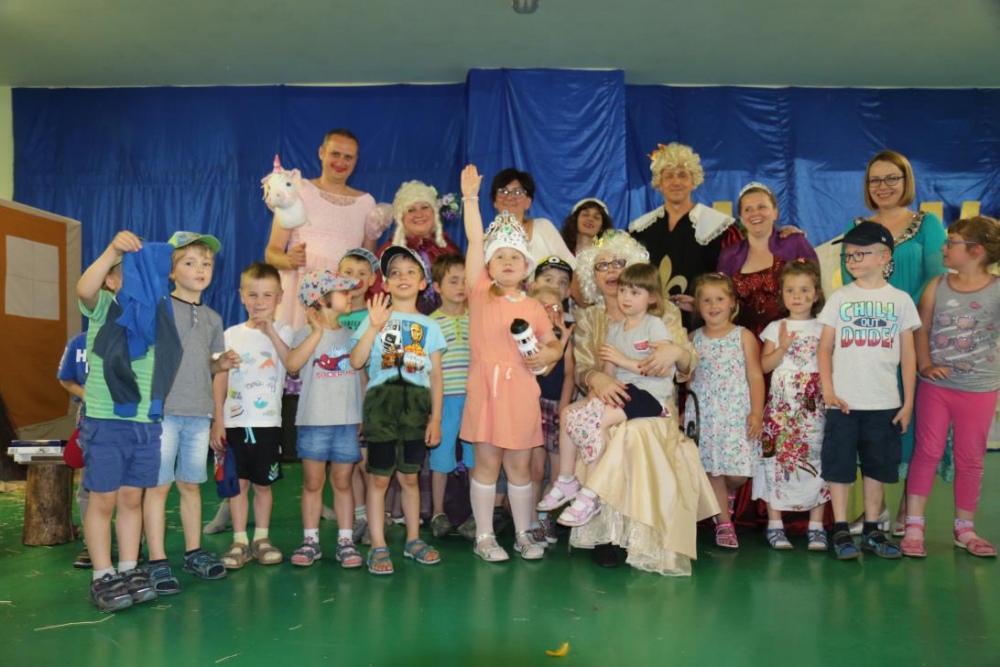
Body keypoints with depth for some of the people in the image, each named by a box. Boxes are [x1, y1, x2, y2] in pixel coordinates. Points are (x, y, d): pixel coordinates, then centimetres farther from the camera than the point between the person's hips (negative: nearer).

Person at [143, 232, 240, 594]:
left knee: (191, 484, 14)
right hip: (163, 410, -5)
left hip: (199, 414, 5)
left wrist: (223, 363, 1)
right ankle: (157, 560, 10)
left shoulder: (212, 318, 13)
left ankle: (193, 552, 25)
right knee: (158, 485, 1)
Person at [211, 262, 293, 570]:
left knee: (263, 483, 7)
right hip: (234, 421, 1)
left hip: (267, 421, -1)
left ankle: (261, 538, 20)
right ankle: (239, 541, 15)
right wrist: (217, 420, 0)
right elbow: (220, 379, 6)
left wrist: (271, 332, -19)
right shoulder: (231, 335, 6)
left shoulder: (283, 332, 3)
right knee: (238, 482, 5)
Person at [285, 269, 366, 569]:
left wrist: (363, 415, 6)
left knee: (342, 482, 8)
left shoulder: (351, 335, 10)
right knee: (313, 482, 7)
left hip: (347, 421, 2)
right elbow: (292, 364, -20)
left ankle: (346, 541, 15)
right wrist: (318, 331, -19)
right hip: (313, 421, -2)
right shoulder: (305, 335, -1)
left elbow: (361, 374, 13)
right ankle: (310, 541, 18)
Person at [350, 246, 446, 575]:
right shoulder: (375, 318, 4)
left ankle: (413, 539, 25)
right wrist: (374, 326, -17)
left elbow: (436, 377, 7)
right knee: (379, 476, 2)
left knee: (409, 476, 11)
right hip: (382, 401, -2)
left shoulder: (429, 326, 8)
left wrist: (436, 418, 2)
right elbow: (356, 362, -9)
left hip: (417, 405, 2)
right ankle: (378, 546, 11)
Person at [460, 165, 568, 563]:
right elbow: (474, 242, -5)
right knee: (487, 462, 5)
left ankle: (523, 534, 24)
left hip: (521, 390, 2)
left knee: (519, 465, 10)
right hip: (486, 385, -2)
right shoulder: (480, 292, 2)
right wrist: (470, 198, -9)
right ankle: (484, 536, 18)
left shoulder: (534, 306, 8)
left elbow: (554, 346, 15)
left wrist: (546, 355, -8)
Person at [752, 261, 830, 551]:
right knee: (777, 459, -1)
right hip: (781, 404, 0)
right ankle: (775, 524, 8)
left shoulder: (823, 329, 9)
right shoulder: (775, 328, 8)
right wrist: (783, 348, -12)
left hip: (814, 404, 1)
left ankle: (816, 526, 10)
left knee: (816, 459, 0)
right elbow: (764, 365, 2)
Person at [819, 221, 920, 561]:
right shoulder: (840, 297, 3)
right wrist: (828, 391, -8)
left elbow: (908, 354, 5)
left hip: (885, 403, 1)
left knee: (877, 468, 10)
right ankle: (841, 530, 12)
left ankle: (871, 530, 22)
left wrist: (908, 402, 2)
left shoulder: (900, 299, 4)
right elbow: (825, 348, 2)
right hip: (844, 402, -1)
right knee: (839, 467, 2)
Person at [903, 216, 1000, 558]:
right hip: (935, 386, 1)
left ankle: (964, 529, 25)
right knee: (927, 453, 4)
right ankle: (914, 526, 10)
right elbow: (921, 329, 2)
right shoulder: (937, 286, 0)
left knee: (970, 458, 10)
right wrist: (925, 365, -10)